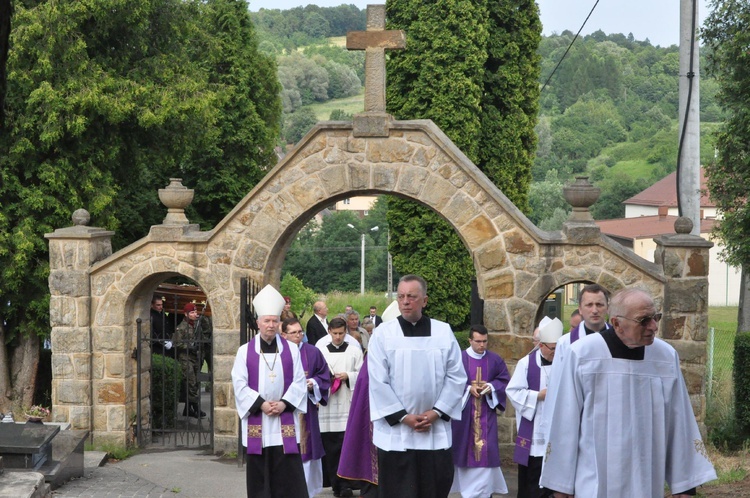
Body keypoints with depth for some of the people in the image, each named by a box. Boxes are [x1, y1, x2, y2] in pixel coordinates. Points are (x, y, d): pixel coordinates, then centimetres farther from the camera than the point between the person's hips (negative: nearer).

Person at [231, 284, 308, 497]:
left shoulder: (291, 349, 6)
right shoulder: (245, 351, 3)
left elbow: (299, 381, 2)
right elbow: (239, 384, -3)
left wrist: (284, 403, -12)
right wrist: (261, 404, -13)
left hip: (285, 422, 0)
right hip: (256, 422, 0)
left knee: (289, 473, -2)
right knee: (259, 473, 4)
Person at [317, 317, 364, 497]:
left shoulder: (355, 351, 7)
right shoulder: (321, 351, 9)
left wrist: (348, 376, -11)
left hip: (348, 404, -1)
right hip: (328, 403, 1)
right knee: (330, 447, 2)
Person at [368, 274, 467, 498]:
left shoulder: (444, 332, 3)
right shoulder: (383, 333, -2)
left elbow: (456, 377, 1)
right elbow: (377, 382, -6)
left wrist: (436, 412, -9)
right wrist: (403, 417, -11)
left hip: (436, 431, 2)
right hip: (395, 431, -2)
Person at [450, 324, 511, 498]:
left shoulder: (495, 359, 4)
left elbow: (505, 381, 8)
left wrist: (491, 387, -10)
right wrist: (468, 389, -16)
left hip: (486, 414, 2)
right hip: (463, 412, -1)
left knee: (486, 451, -5)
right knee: (465, 449, 5)